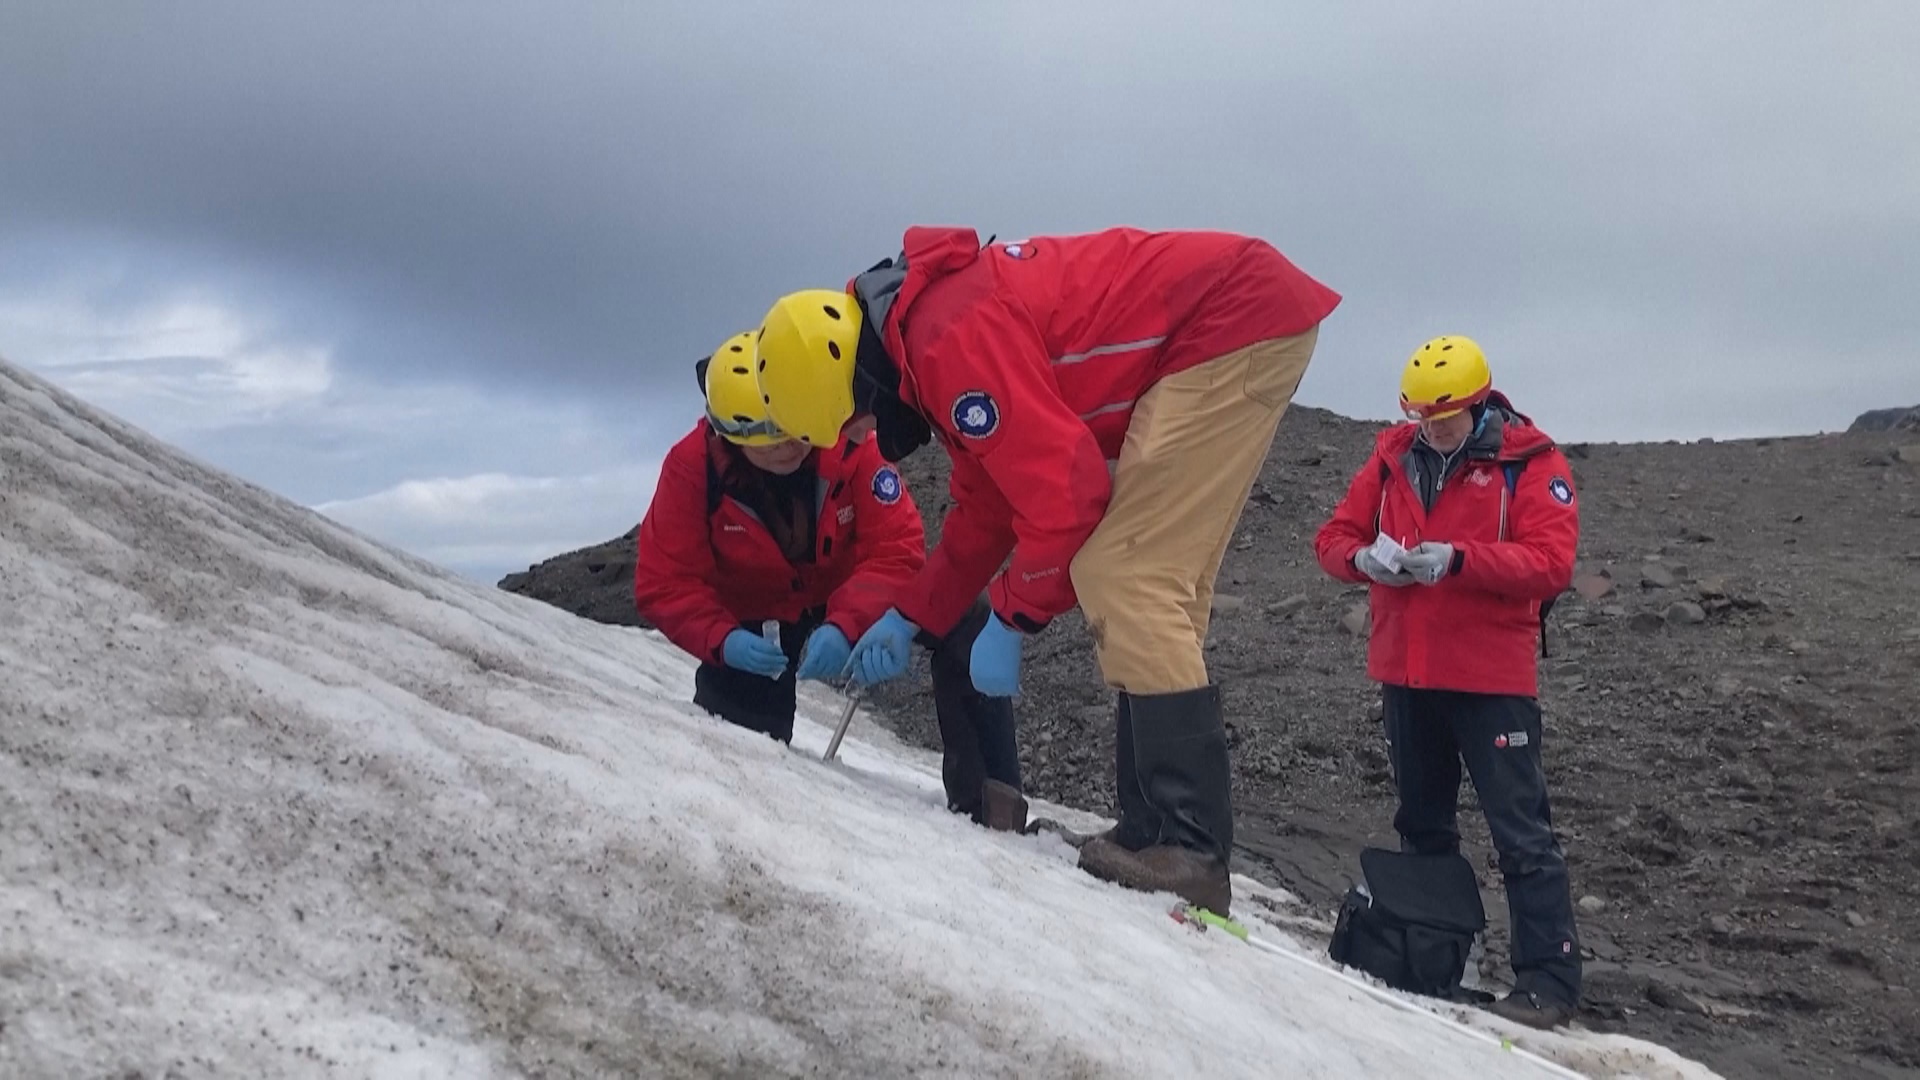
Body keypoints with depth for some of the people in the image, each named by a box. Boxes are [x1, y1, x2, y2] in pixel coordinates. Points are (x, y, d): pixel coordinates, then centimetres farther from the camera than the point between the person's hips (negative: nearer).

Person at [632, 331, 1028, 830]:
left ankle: (986, 800, -16)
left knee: (964, 623, -21)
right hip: (755, 623, 0)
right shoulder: (692, 467, -24)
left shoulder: (850, 442, -27)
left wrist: (845, 625, -43)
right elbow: (665, 584, -20)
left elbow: (897, 549, -26)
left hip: (850, 597, 0)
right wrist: (723, 640, -39)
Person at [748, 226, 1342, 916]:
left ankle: (1188, 851, -15)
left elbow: (1063, 486, -23)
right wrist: (910, 616, 19)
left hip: (1241, 320, -10)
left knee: (1122, 576, -15)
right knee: (1152, 592, 8)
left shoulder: (950, 340, -21)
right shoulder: (926, 339, 12)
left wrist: (1012, 618, -10)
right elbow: (985, 506, 21)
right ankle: (1157, 830, 11)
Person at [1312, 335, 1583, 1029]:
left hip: (1491, 678, -5)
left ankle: (1550, 977, 6)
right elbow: (1334, 537, 7)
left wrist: (1458, 559, -29)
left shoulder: (1530, 463, -7)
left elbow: (1551, 562, -17)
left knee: (1521, 833, -2)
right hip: (1404, 673, 6)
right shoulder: (1392, 458, 7)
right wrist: (1362, 557, -16)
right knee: (1421, 825, 18)